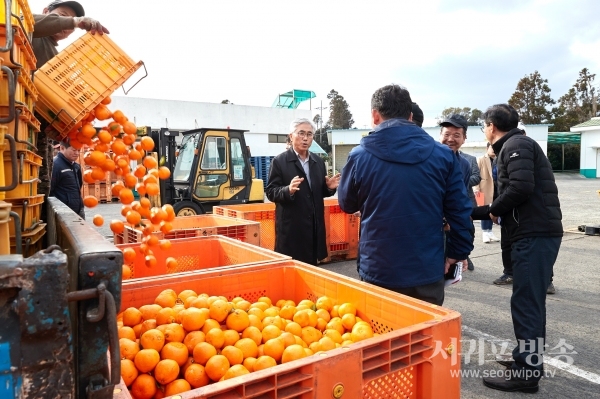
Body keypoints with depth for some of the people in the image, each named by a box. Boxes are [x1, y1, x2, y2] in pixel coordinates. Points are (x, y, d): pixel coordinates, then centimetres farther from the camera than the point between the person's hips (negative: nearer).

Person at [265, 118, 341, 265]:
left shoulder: (318, 161, 12)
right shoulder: (279, 161, -5)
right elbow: (271, 192, -8)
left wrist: (329, 187, -6)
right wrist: (288, 190, -26)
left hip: (315, 226, 5)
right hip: (291, 227, -5)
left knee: (311, 266, 13)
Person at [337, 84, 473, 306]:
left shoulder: (359, 156, -10)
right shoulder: (442, 155, -5)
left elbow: (347, 204, 5)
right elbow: (459, 210, -2)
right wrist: (458, 252, 10)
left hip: (378, 272, -1)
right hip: (428, 271, 2)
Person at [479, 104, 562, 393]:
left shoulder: (515, 145, -9)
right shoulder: (516, 145, 21)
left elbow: (521, 187, -23)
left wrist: (495, 210, -8)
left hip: (534, 234, -10)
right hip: (535, 232, 10)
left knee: (525, 303, -5)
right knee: (530, 301, 16)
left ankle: (526, 372, 3)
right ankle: (528, 360, 28)